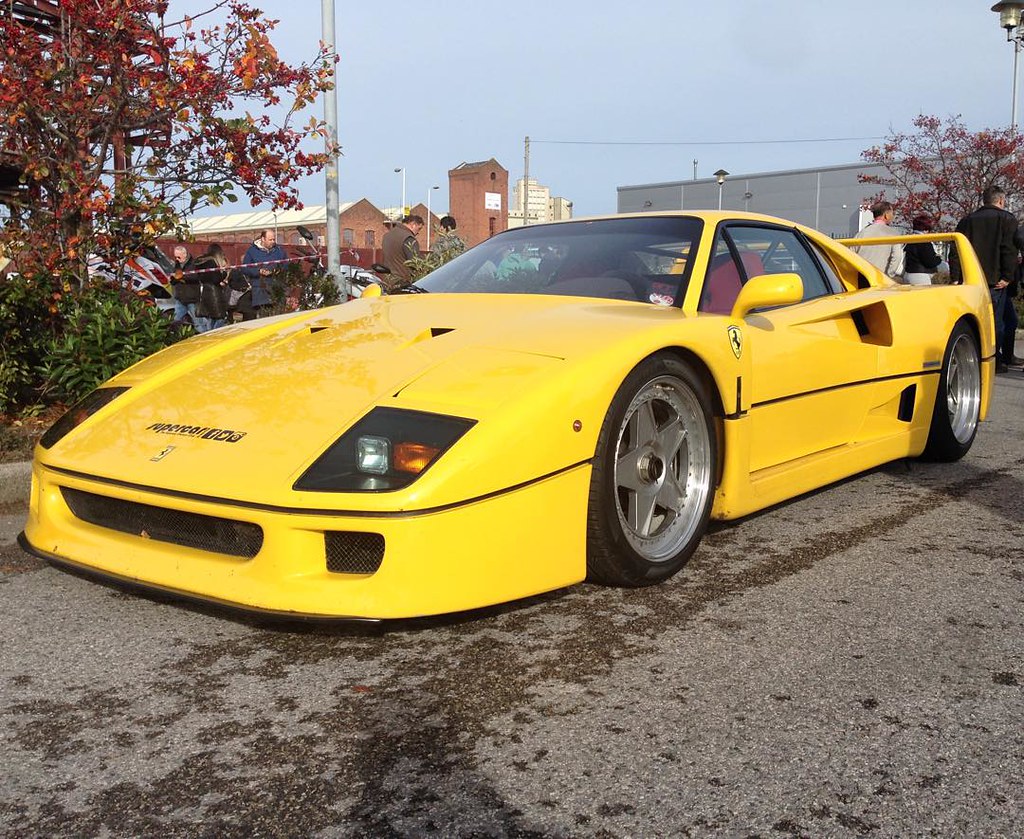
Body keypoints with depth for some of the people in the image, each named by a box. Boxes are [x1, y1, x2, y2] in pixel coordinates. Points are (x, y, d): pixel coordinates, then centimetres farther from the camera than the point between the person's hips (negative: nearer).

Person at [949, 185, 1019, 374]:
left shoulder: (966, 220, 13)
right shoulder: (1007, 219, 1)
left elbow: (955, 251, 9)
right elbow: (1009, 250, -10)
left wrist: (955, 278, 8)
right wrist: (1008, 277, -10)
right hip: (994, 280, -4)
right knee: (995, 322, 2)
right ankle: (993, 362, 2)